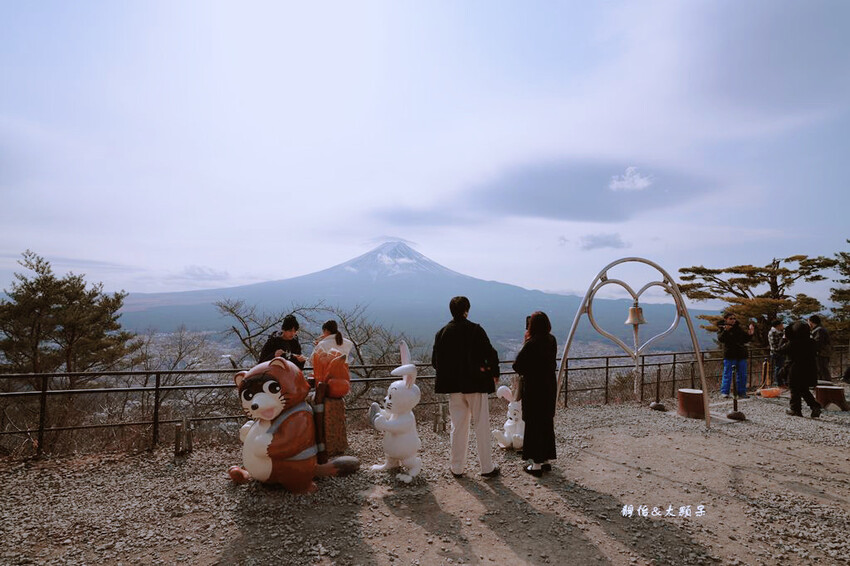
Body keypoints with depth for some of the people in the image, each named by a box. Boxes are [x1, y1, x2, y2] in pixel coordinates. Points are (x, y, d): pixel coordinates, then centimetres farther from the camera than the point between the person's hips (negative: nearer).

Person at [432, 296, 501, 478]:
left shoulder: (442, 333, -1)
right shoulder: (476, 330, -11)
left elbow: (435, 360, 3)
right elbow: (490, 353, -11)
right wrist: (494, 372, 5)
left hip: (453, 386, 3)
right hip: (476, 384, -3)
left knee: (458, 426, 13)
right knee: (482, 425, 8)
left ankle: (457, 468, 20)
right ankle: (487, 467, 16)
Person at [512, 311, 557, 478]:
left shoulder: (531, 344, -20)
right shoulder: (552, 341, 2)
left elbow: (517, 365, -18)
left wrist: (524, 343, -6)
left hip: (533, 389, -7)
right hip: (549, 387, 7)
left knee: (534, 425, 3)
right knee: (547, 423, 17)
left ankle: (537, 464, 10)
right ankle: (546, 460, 28)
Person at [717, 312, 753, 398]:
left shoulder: (739, 329, 14)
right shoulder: (723, 329, -2)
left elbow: (746, 339, 21)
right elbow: (720, 339, -18)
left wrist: (750, 334, 3)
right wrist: (725, 331, -31)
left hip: (741, 355, 6)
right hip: (729, 356, -6)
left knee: (742, 375, 10)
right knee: (727, 374, -4)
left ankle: (741, 393, 20)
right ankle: (725, 392, 2)